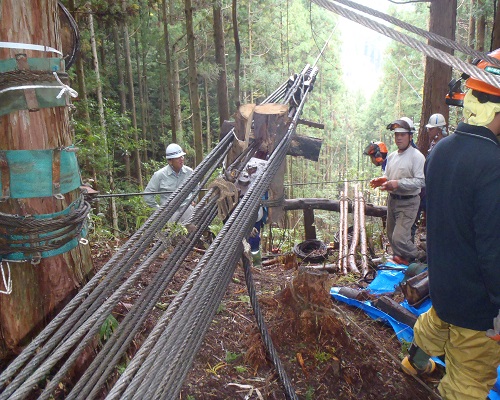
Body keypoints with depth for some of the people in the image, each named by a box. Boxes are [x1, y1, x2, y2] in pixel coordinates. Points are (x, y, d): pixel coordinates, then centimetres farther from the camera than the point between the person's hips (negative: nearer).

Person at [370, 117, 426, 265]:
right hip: (392, 200, 8)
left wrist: (398, 183, -28)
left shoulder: (417, 156, -13)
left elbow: (420, 181, -22)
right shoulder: (391, 156, 10)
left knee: (399, 238, -13)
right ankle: (400, 260, 36)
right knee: (392, 236, 17)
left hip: (408, 203, -8)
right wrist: (381, 181, -2)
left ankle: (420, 258, 11)